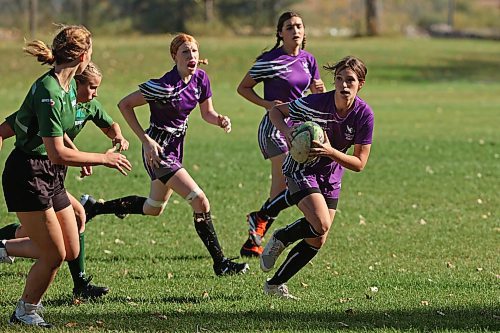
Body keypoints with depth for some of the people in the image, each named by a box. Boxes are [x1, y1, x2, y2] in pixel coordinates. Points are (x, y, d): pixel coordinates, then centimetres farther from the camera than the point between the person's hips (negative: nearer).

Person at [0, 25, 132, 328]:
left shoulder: (69, 85, 6)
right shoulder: (48, 93, -24)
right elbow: (57, 153, -26)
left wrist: (80, 157, 24)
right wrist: (104, 159, -17)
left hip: (50, 177, 9)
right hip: (28, 175, -9)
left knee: (71, 251, 10)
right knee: (54, 255, -2)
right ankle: (26, 311, 20)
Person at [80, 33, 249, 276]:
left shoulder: (200, 78, -4)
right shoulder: (165, 86, -25)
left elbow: (206, 113, 10)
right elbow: (124, 104, -18)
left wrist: (220, 120, -13)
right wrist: (146, 140, -21)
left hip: (175, 147, 9)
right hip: (158, 149, -9)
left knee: (154, 208, 23)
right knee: (199, 201, -16)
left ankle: (93, 207, 39)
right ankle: (220, 263, -9)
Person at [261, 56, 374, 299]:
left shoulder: (364, 114, -16)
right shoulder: (316, 103, -24)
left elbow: (359, 163, -14)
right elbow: (275, 111, -9)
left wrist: (330, 152, -30)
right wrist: (286, 131, -29)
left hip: (331, 176, 5)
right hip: (301, 167, -5)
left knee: (318, 241, 3)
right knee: (321, 224, -26)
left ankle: (275, 284, 19)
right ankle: (279, 240, 3)